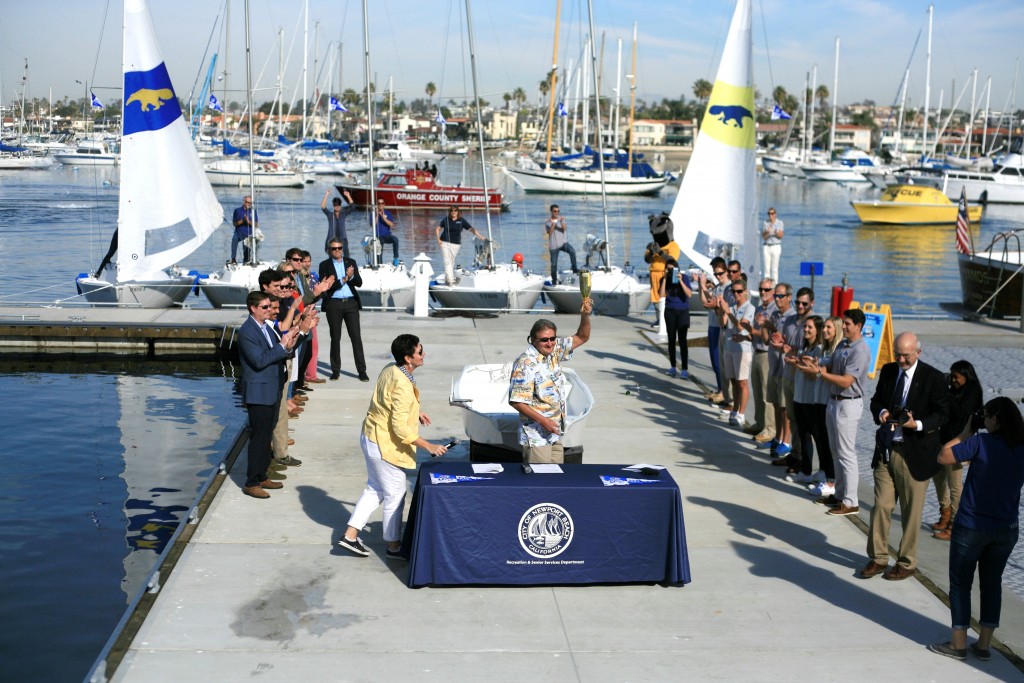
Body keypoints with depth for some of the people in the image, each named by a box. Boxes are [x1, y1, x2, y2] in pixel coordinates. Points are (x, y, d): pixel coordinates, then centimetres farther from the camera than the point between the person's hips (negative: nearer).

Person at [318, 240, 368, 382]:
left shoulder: (351, 262, 11)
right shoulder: (324, 265, 3)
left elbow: (359, 283, 4)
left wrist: (351, 276, -15)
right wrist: (343, 280, -14)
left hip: (351, 302, 1)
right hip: (333, 304, -1)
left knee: (356, 336, -2)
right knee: (335, 338, 6)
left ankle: (362, 370, 1)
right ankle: (336, 370, 15)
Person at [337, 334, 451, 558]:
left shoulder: (390, 370, 0)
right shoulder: (403, 386, -29)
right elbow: (401, 429, -28)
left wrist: (414, 412, 15)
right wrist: (428, 446, -23)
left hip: (371, 437, 9)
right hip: (385, 446, -9)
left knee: (374, 490, 21)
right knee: (395, 496, 7)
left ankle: (350, 535, 23)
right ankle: (393, 546, 21)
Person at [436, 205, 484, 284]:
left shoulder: (462, 221, -1)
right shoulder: (446, 219, 1)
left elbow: (471, 229, -5)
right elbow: (438, 228, 12)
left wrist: (481, 237, -12)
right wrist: (438, 239, 0)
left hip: (455, 244, 1)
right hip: (444, 242, -1)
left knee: (452, 262, 5)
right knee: (447, 261, -10)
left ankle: (447, 280, 17)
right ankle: (450, 280, -15)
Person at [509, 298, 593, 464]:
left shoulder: (555, 351, 4)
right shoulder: (525, 363, -18)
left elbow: (581, 338, 15)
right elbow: (516, 401, -20)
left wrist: (585, 315, -4)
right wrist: (543, 420, -23)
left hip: (554, 433, 8)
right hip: (536, 435, -8)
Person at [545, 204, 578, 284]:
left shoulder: (561, 218, 4)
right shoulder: (547, 222, -1)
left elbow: (564, 229, -11)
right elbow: (549, 233, -13)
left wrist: (561, 222, -31)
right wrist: (553, 224, -26)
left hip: (563, 242, 1)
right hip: (553, 245, -1)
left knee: (572, 251, -29)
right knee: (554, 264, 2)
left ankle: (574, 269, -20)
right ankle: (554, 281, 17)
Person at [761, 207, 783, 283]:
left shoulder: (780, 223, 3)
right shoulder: (765, 223, 5)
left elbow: (781, 236, -1)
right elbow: (764, 237, 0)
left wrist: (776, 233, -22)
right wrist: (767, 232, -20)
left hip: (776, 246, -1)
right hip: (766, 246, 1)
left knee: (775, 268, -3)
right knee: (766, 268, -4)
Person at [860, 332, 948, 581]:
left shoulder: (933, 378, -9)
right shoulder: (888, 371, 6)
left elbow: (942, 414, -8)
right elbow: (876, 400, 15)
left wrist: (917, 424, -25)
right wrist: (880, 413, -9)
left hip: (914, 454, -4)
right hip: (886, 450, 4)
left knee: (911, 512, 6)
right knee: (881, 506, 7)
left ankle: (907, 563, 20)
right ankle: (878, 558, 19)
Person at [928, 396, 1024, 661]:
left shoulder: (982, 443, -17)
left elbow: (943, 457, -14)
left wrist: (965, 433, -2)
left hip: (971, 527, -5)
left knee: (960, 583, 8)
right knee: (992, 583, 16)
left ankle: (958, 644, 12)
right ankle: (984, 644, 21)